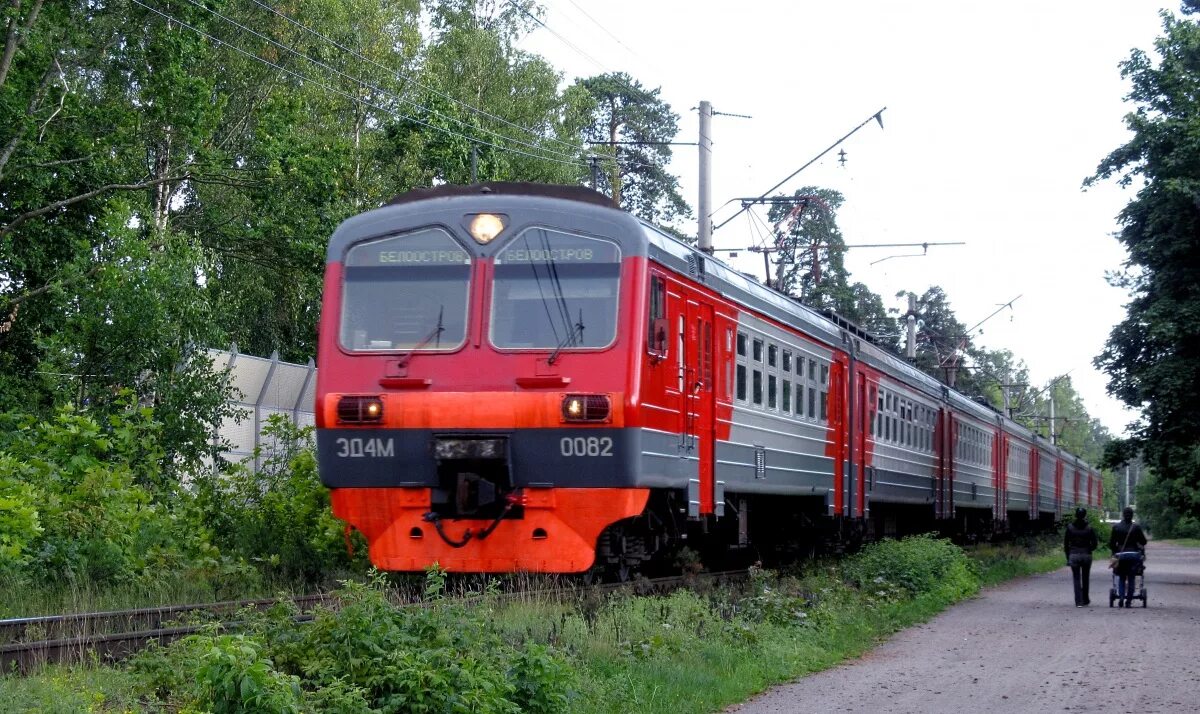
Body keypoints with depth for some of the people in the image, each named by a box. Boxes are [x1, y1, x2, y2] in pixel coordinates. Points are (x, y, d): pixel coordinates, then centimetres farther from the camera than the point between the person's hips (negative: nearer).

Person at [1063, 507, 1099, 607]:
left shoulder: (1070, 527, -2)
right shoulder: (1089, 528, -5)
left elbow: (1065, 543, 1)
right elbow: (1094, 543, -3)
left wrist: (1068, 557, 7)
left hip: (1074, 555, 0)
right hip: (1086, 555, 0)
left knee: (1076, 579, 2)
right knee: (1085, 579, 14)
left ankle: (1078, 602, -7)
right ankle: (1085, 600, 23)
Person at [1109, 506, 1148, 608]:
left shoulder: (1116, 527, -1)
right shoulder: (1136, 527, -3)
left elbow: (1111, 543, 1)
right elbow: (1143, 542, 2)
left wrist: (1114, 551, 18)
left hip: (1120, 555, 1)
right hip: (1134, 555, -1)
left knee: (1121, 578, 13)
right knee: (1131, 578, 7)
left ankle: (1121, 598, -5)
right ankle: (1129, 601, 6)